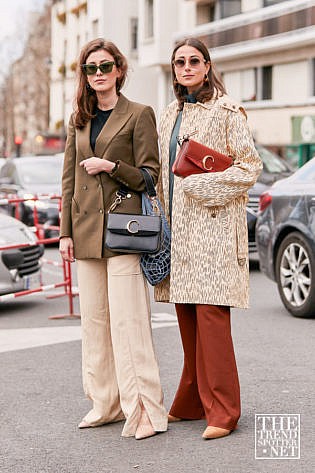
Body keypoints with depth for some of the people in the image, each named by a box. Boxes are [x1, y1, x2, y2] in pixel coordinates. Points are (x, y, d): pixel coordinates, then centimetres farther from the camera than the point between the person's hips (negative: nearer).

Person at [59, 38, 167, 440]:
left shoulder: (139, 115, -1)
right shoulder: (79, 120, 15)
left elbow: (149, 175, -2)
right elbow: (69, 178, 15)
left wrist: (112, 166, -17)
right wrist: (66, 231, 10)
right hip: (86, 231, 6)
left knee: (127, 320, -9)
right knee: (94, 318, 9)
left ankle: (144, 410, -5)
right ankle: (105, 402, 19)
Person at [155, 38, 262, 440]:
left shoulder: (226, 111, -2)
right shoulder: (171, 115, 18)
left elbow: (249, 166, -7)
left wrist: (201, 186, -13)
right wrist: (166, 215, 15)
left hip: (212, 223, -7)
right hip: (179, 225, 7)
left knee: (210, 314, -11)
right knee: (187, 318, 8)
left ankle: (222, 410, -5)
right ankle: (192, 402, 16)